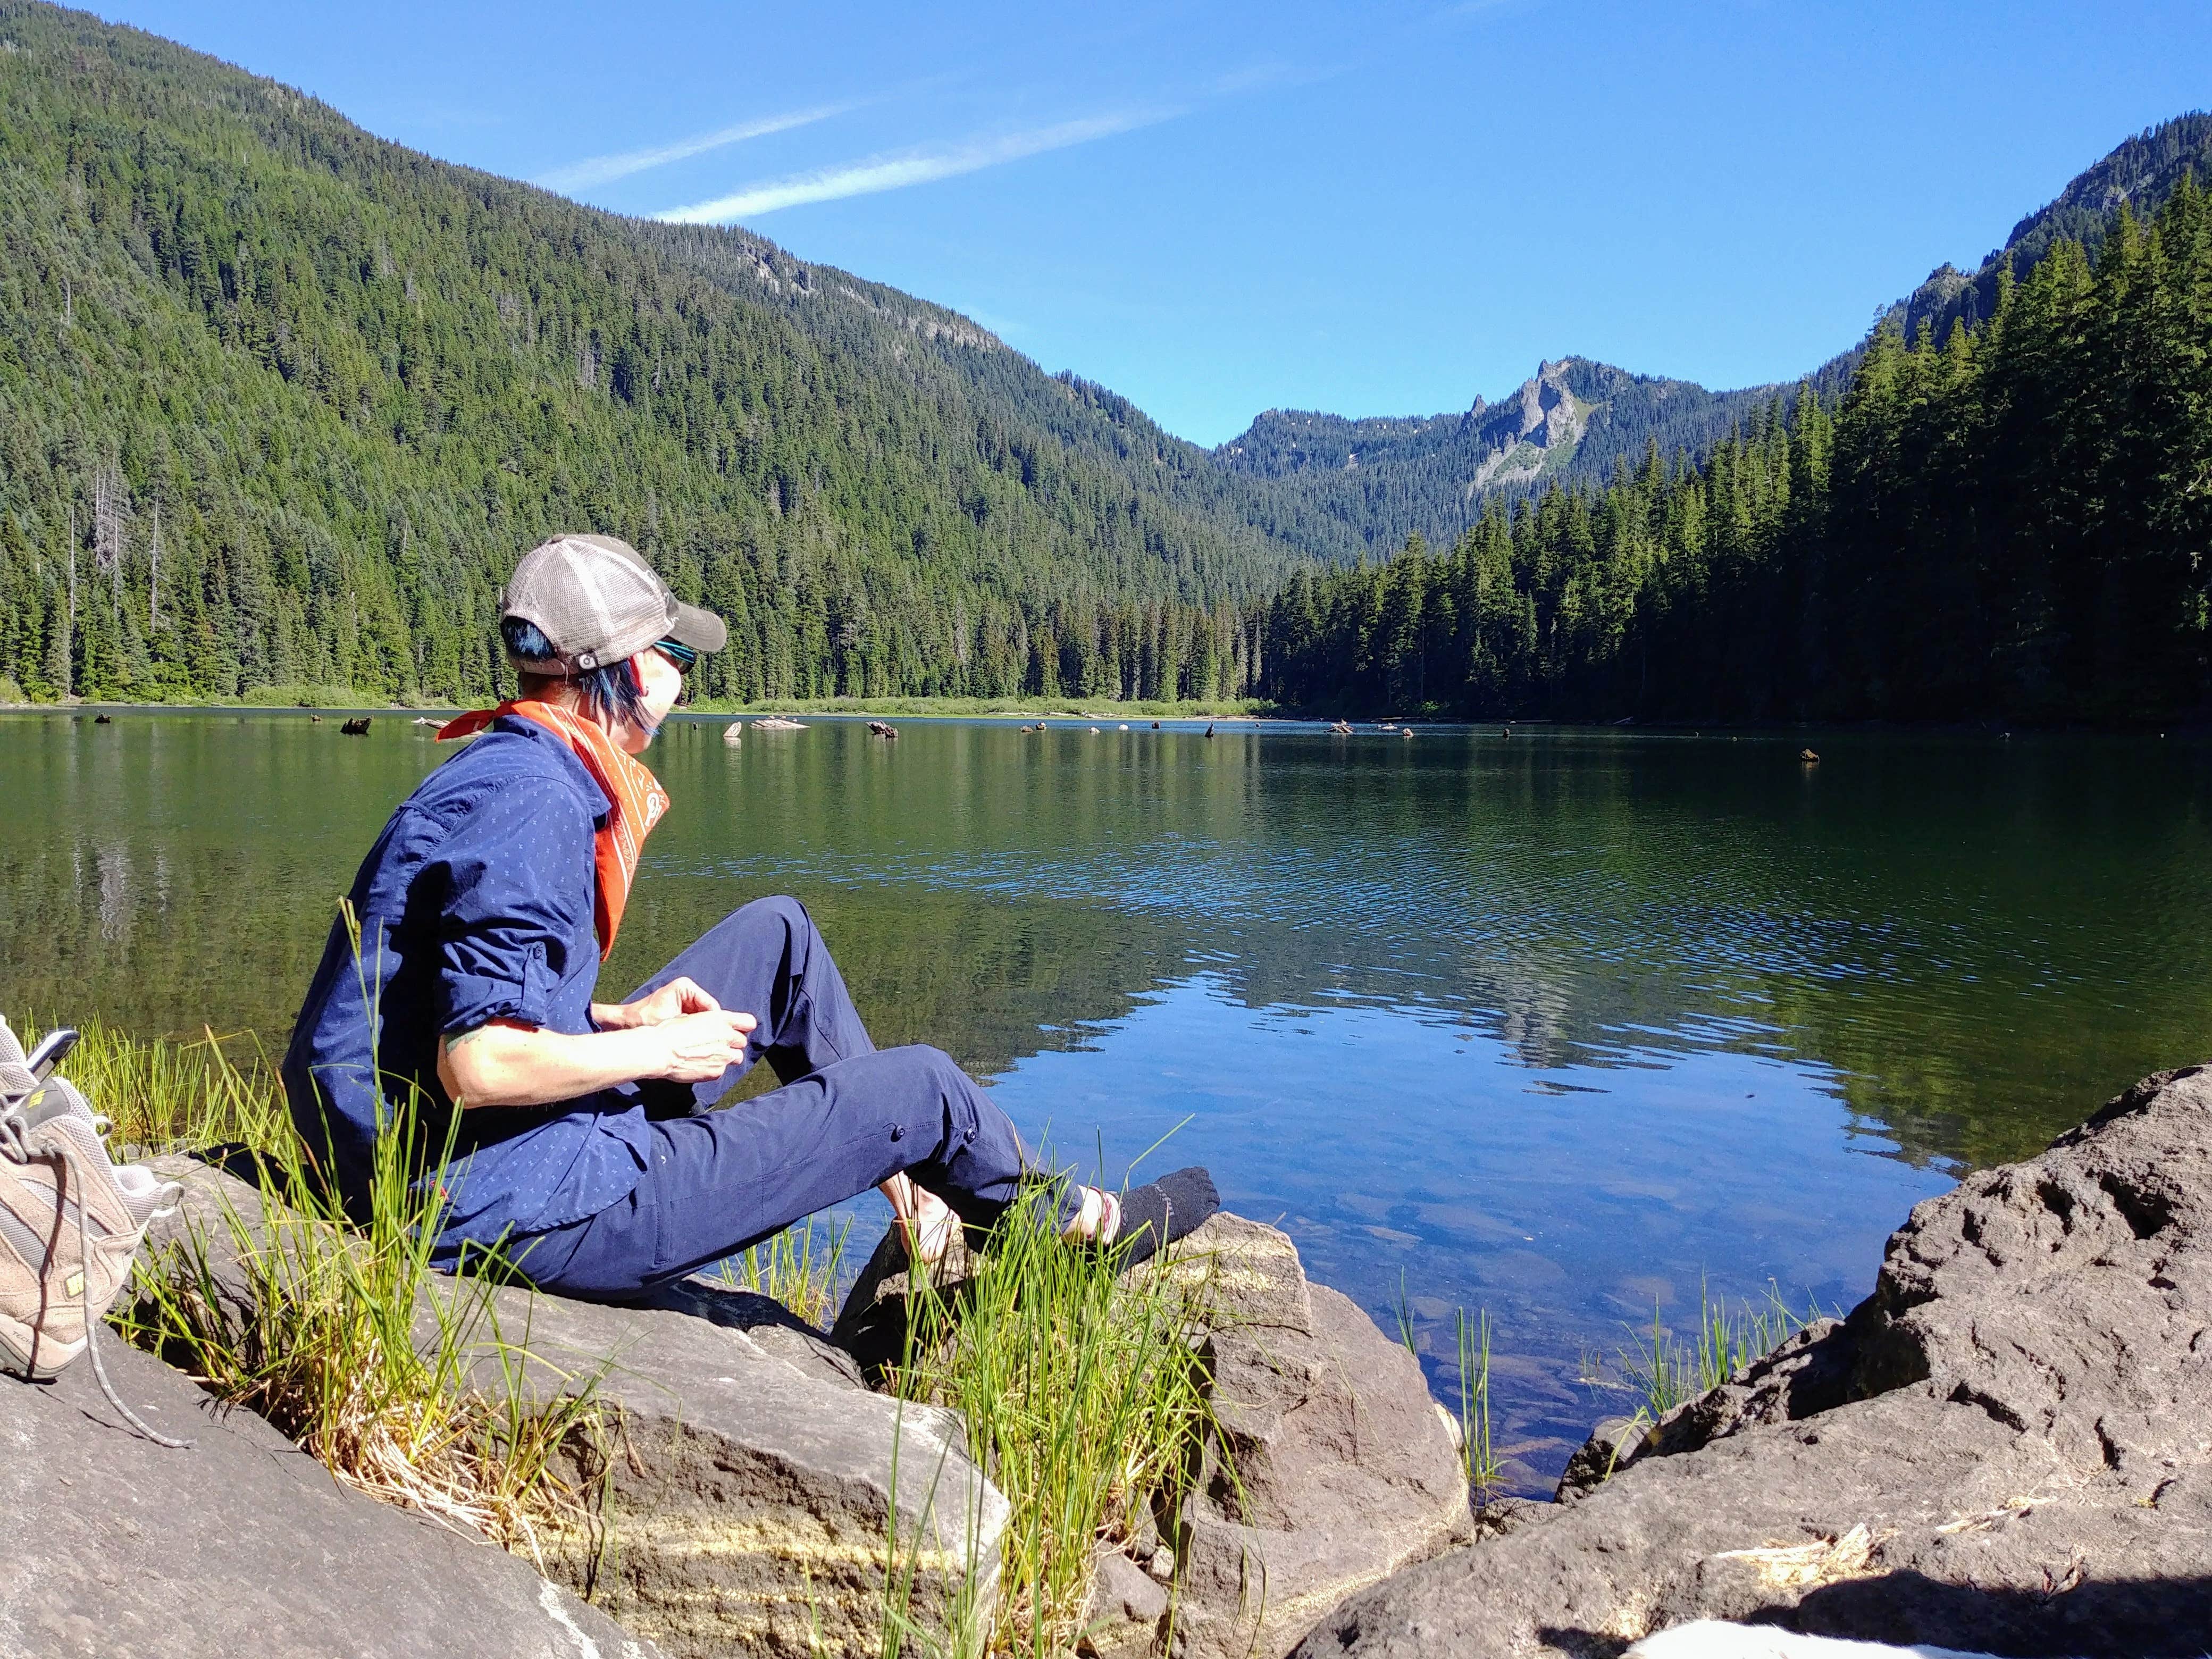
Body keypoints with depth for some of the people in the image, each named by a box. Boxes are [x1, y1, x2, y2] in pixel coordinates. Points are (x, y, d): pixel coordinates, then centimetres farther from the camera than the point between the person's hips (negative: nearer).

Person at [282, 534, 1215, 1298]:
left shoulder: (499, 772, 8)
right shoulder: (534, 805, -23)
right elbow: (479, 1062, -30)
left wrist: (620, 1018, 5)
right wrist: (660, 1048, -16)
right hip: (528, 1210, -10)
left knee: (779, 936, 17)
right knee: (918, 1087, -1)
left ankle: (917, 1193, 23)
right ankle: (1067, 1224, 28)